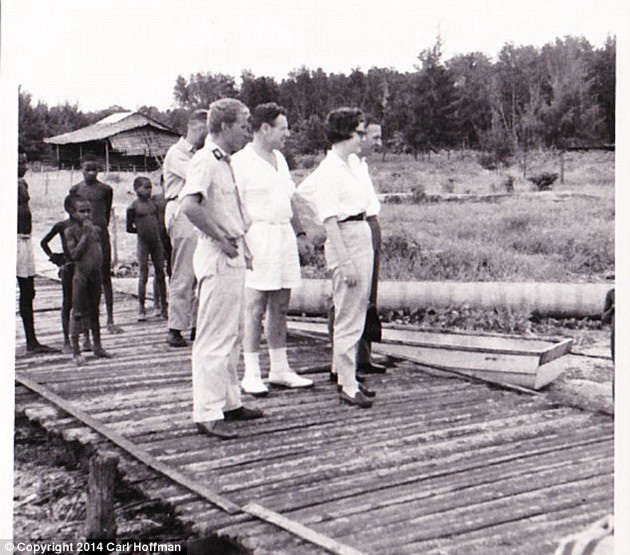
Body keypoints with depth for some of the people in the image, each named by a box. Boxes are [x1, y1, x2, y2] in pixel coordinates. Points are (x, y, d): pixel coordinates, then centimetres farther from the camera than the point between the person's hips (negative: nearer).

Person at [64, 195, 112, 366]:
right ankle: (75, 350, 3)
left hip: (96, 275, 5)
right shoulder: (70, 231, -5)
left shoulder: (97, 230, 10)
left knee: (95, 311, 14)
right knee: (78, 313, -3)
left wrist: (100, 265, 6)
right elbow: (74, 254, -16)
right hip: (80, 275, -5)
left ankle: (98, 347, 23)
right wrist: (85, 235, -15)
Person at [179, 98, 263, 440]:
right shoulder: (205, 161, -14)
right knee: (214, 338, -6)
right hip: (218, 258, -10)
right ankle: (207, 413, 0)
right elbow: (189, 205, -30)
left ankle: (229, 402, 27)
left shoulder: (225, 162, 17)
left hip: (232, 258, 10)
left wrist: (241, 245, 17)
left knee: (232, 335, 16)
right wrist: (223, 239, -21)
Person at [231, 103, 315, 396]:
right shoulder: (240, 161, -7)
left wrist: (299, 233, 22)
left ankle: (280, 370, 18)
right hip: (258, 236, -7)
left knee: (280, 307, 10)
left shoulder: (280, 159, 18)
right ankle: (251, 374, 4)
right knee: (255, 307, -4)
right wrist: (241, 244, -19)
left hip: (284, 235, 8)